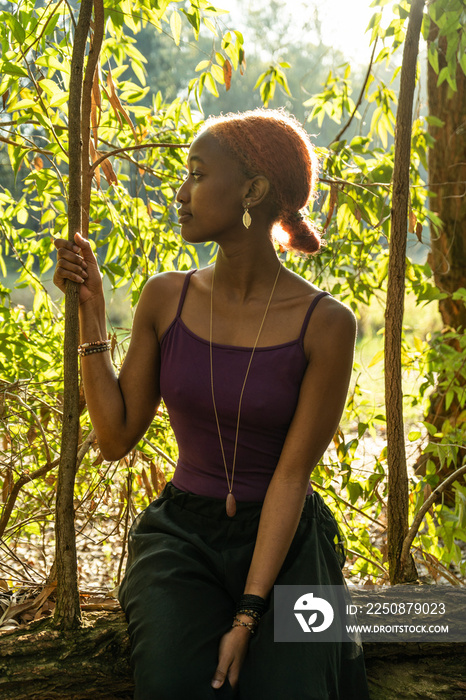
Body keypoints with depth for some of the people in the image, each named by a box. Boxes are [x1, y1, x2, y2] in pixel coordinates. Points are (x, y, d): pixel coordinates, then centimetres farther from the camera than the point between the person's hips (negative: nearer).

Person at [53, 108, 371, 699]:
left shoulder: (325, 323, -12)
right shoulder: (166, 299, -2)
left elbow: (292, 474, -12)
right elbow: (115, 437, 0)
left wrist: (248, 616, -18)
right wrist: (90, 311, -6)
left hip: (281, 540, -1)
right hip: (183, 534, 1)